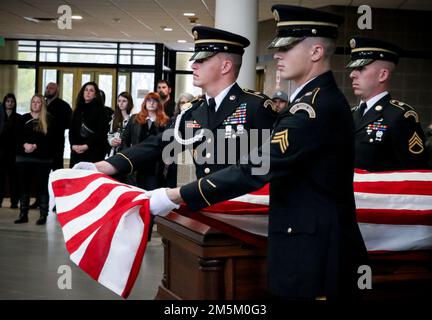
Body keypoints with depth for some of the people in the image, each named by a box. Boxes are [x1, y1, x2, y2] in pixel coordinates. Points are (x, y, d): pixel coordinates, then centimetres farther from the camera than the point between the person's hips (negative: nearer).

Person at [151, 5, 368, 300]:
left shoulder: (316, 107, -21)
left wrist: (175, 197, -22)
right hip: (321, 245, 10)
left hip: (313, 254, -10)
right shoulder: (321, 99, 12)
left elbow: (256, 169, -26)